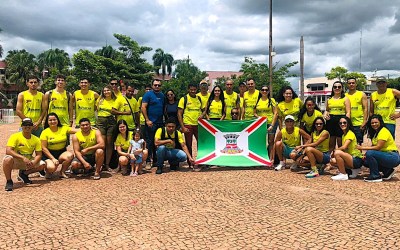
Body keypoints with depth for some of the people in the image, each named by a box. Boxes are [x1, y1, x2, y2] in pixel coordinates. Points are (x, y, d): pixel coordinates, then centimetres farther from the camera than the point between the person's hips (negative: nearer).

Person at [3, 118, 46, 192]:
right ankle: (9, 181, -12)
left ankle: (23, 174, 12)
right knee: (8, 159, -37)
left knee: (42, 164, -15)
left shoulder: (36, 139, -4)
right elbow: (8, 151, -28)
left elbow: (39, 154, -5)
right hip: (15, 161, -4)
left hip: (28, 162, 4)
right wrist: (23, 158, -39)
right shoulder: (15, 136, -16)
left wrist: (34, 162, -29)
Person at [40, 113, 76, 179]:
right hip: (49, 154, -3)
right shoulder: (45, 132, -7)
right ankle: (48, 171, 9)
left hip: (62, 152, 3)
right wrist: (53, 159, -18)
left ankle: (62, 172, -4)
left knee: (70, 155, -31)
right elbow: (44, 148, -9)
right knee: (51, 168, -32)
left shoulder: (64, 128, 0)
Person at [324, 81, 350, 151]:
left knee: (340, 144, -1)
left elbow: (348, 112, -2)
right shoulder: (329, 99, 15)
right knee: (331, 144, 8)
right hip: (330, 121, 4)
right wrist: (325, 114, 3)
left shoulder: (345, 99, 5)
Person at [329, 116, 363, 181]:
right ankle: (353, 170, 9)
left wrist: (334, 151, -11)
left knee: (337, 153, -27)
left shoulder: (350, 134, -11)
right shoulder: (343, 135, 15)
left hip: (357, 160, -9)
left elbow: (344, 147, -23)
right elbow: (343, 149, 9)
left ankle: (343, 175, -15)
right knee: (332, 161, -1)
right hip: (350, 158, 9)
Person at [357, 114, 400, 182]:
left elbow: (378, 147, -23)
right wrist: (366, 155, -10)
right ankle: (388, 171, 9)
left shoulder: (384, 131, -15)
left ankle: (376, 176, -13)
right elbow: (373, 147, 7)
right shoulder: (375, 132, 13)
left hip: (393, 157, -10)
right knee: (366, 161, 0)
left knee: (369, 153, -27)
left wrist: (363, 148, -19)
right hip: (385, 155, 10)